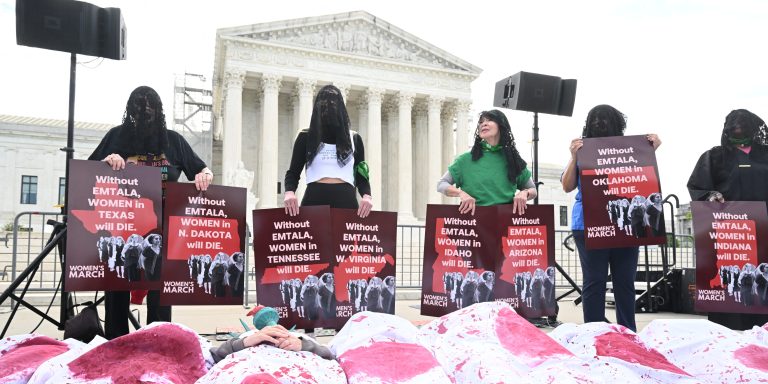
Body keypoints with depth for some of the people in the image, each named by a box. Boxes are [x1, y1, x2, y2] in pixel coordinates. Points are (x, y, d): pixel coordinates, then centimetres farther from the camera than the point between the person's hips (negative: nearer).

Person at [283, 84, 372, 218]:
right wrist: (289, 192, -12)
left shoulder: (354, 139, 15)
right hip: (315, 199, -1)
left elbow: (361, 176, 15)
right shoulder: (306, 137, 11)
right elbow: (293, 172, 10)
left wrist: (366, 196, -7)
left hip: (346, 201, 1)